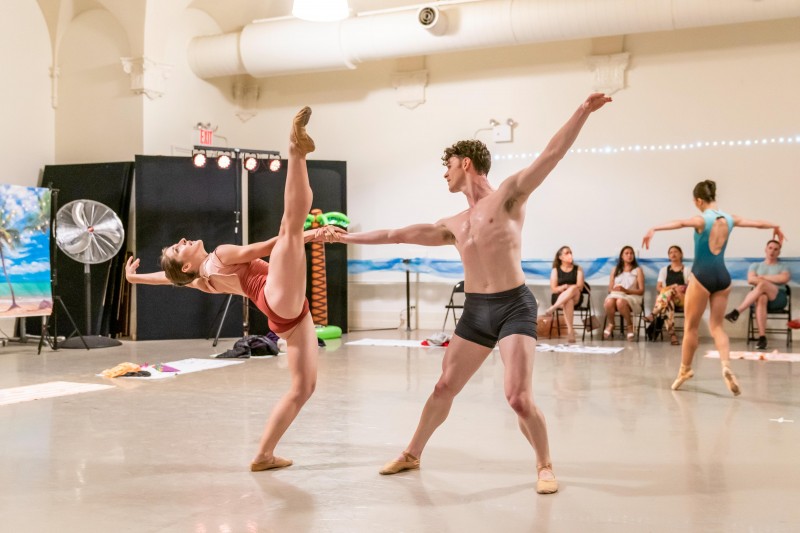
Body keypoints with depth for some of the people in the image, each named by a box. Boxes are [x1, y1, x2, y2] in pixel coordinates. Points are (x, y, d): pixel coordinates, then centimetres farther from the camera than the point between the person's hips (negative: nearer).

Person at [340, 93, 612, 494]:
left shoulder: (509, 194, -2)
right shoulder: (452, 226, 15)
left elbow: (552, 153, -11)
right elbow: (398, 234, 22)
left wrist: (583, 111, -21)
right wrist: (347, 236, 26)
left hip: (514, 306, -6)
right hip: (474, 311, 6)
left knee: (519, 398, -13)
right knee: (444, 388, 14)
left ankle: (545, 466, 9)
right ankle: (412, 454, 31)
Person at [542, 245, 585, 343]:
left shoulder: (578, 269, 10)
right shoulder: (555, 270, 9)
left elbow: (580, 287, 0)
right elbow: (554, 289, 1)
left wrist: (566, 287, -14)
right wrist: (564, 287, -16)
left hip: (575, 298, 0)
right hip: (559, 298, 0)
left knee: (573, 289, -37)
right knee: (568, 302, -39)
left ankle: (553, 308, -43)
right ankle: (570, 331, -46)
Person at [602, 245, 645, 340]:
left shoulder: (637, 270, 12)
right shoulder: (615, 270, 19)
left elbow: (641, 291, 4)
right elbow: (610, 288, 14)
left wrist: (626, 290, -12)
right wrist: (615, 290, -11)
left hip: (632, 296, -2)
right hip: (615, 295, 2)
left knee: (620, 302, -40)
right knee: (609, 302, -38)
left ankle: (629, 325, -14)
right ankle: (610, 324, -8)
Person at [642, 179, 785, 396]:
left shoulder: (702, 220, -11)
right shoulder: (729, 219, 6)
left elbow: (681, 222, -33)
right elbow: (758, 222, 23)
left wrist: (654, 229, -48)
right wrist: (775, 226, 44)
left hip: (702, 276, -5)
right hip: (722, 276, 6)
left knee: (690, 327, 8)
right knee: (716, 326, 11)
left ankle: (685, 370, 20)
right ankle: (726, 366, -11)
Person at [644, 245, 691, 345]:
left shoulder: (687, 270, 17)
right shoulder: (664, 270, 21)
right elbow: (658, 288, 9)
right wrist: (674, 287, -10)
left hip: (682, 299, -1)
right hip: (667, 299, 1)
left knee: (669, 292, -36)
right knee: (668, 303, -39)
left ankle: (653, 315, -43)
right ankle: (672, 334, -50)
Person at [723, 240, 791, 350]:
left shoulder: (783, 266, 20)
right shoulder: (755, 265, 23)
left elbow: (784, 279, -4)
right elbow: (750, 280, 2)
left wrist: (763, 277, -1)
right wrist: (773, 280, -5)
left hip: (778, 298, -1)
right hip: (760, 295, 1)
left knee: (762, 285, -36)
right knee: (761, 298, -40)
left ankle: (736, 312, -42)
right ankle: (762, 337, -48)